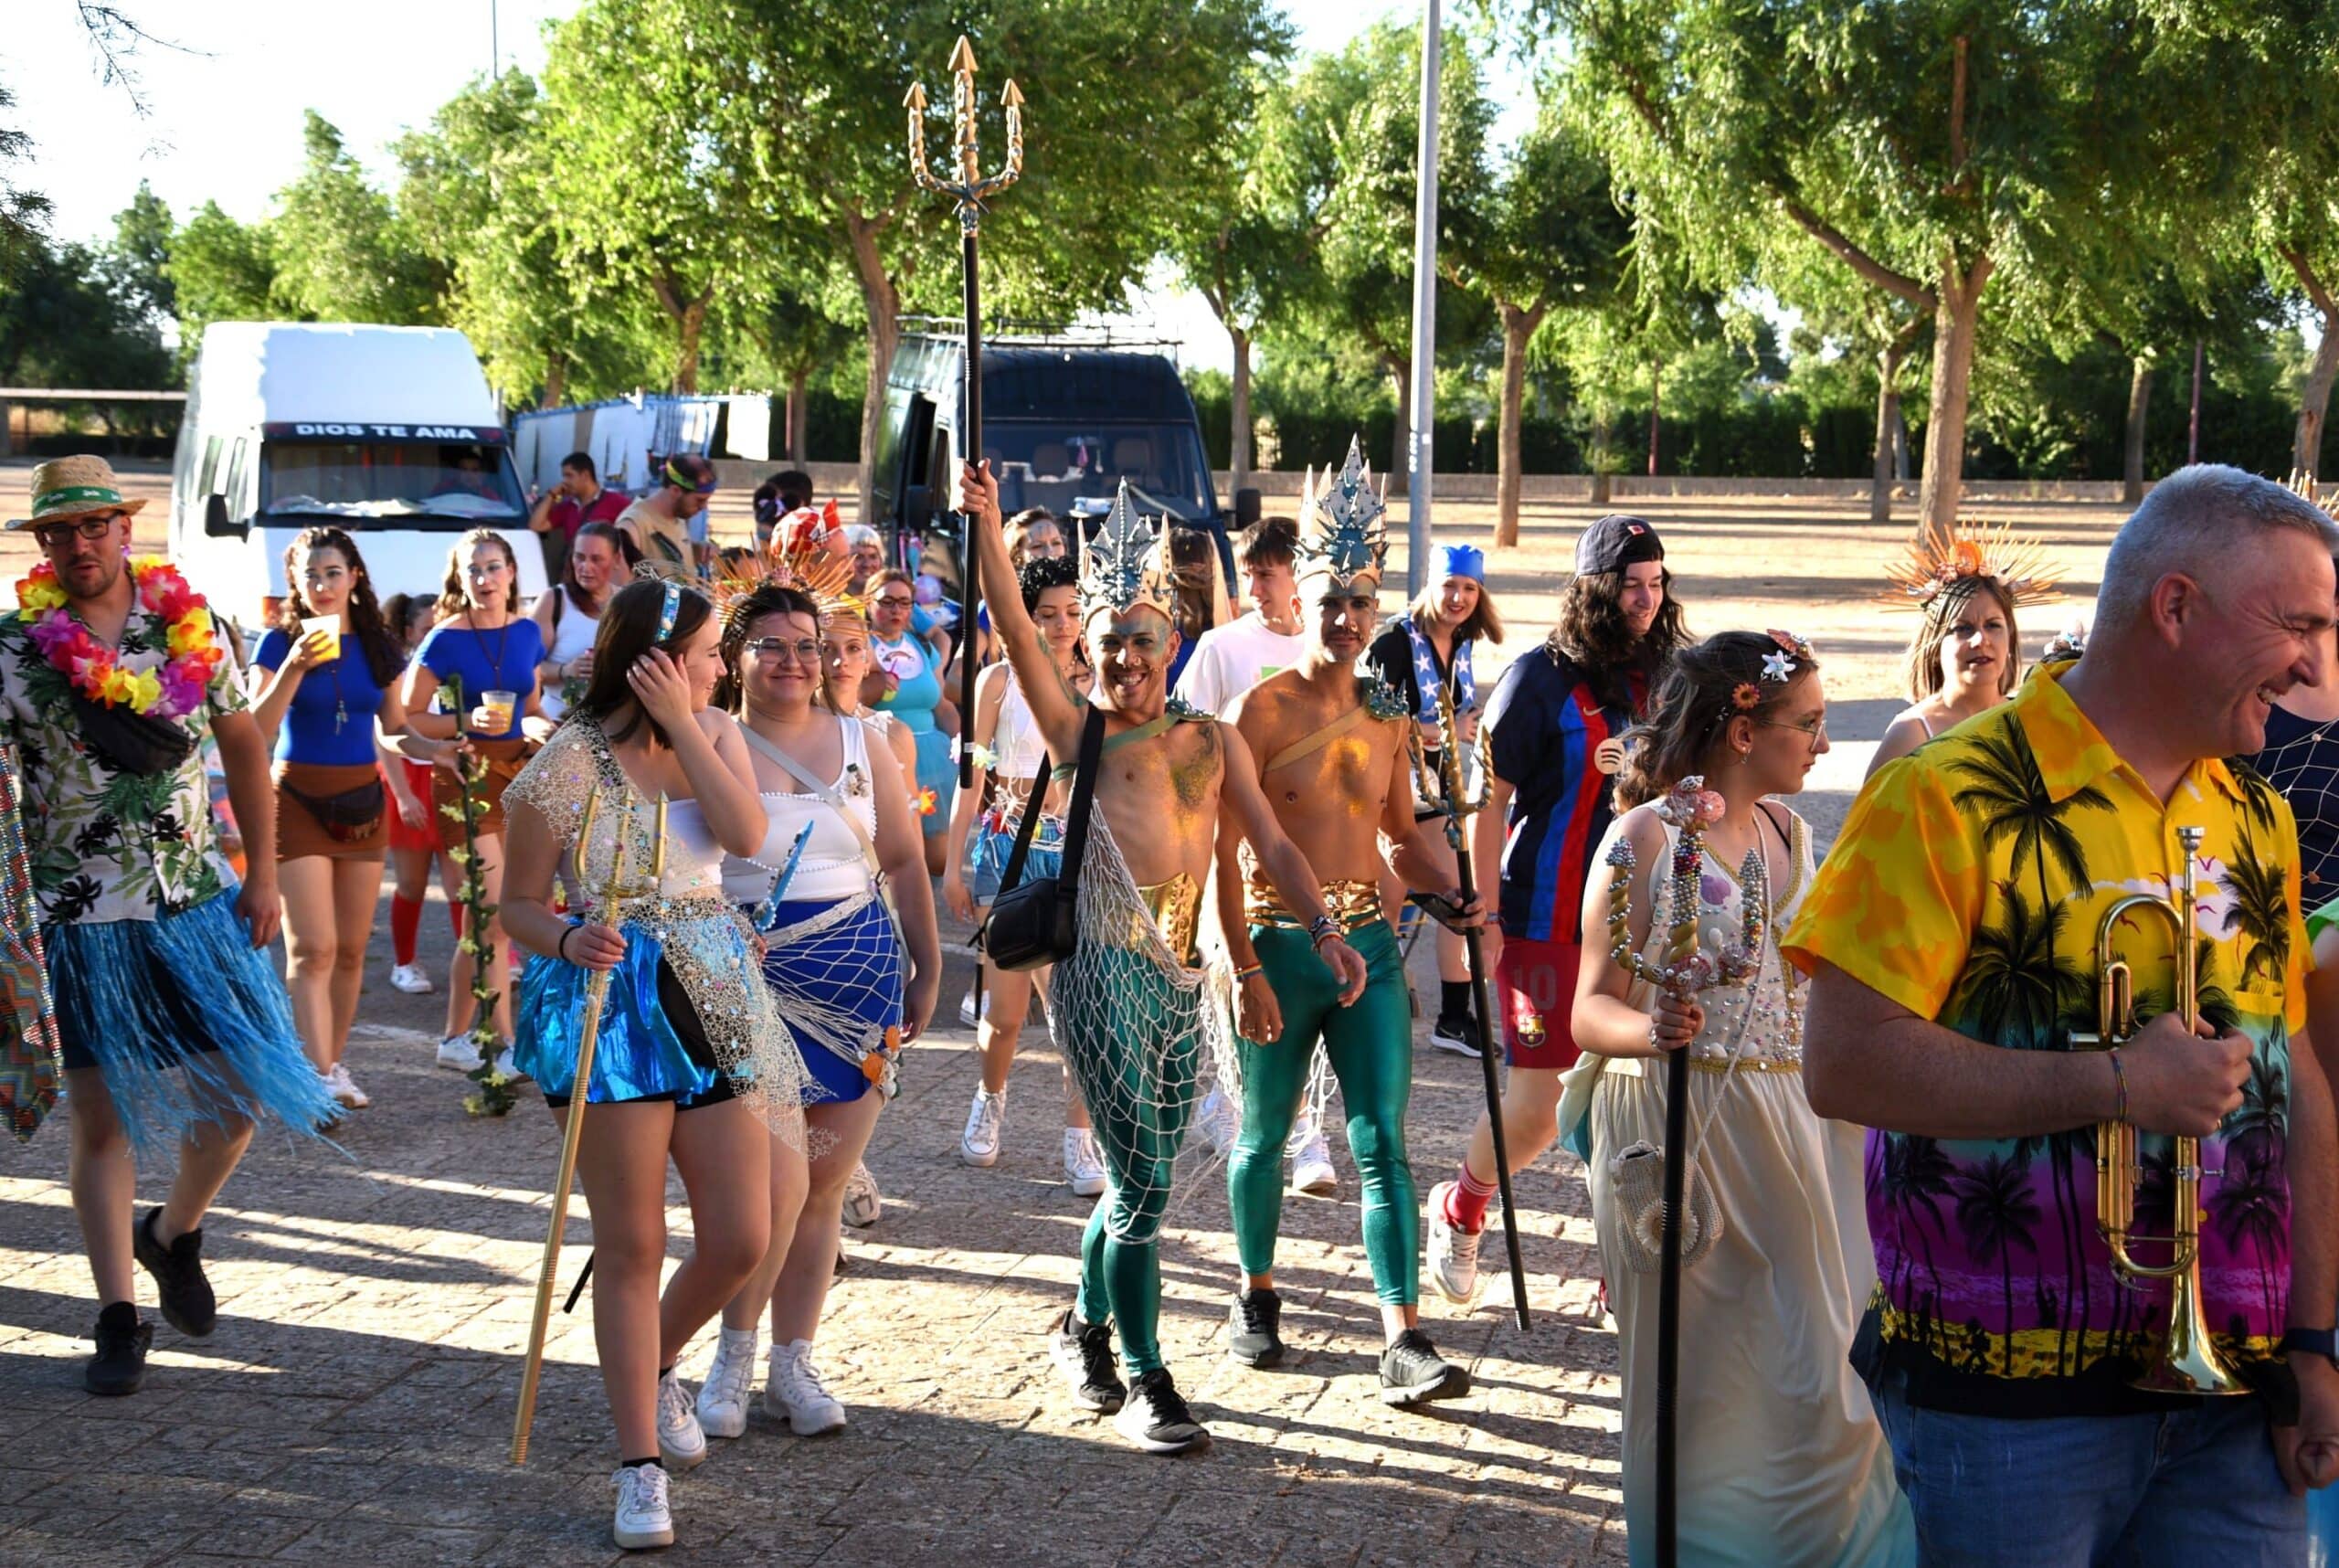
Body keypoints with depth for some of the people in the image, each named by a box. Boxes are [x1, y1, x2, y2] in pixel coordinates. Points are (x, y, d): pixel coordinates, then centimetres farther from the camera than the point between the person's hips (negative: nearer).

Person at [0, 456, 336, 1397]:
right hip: (77, 920, -2)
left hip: (195, 904, 3)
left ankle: (174, 1234, 30)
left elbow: (243, 748, 10)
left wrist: (262, 875, 5)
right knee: (100, 1113, 2)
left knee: (241, 1091, 2)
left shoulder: (190, 625, 3)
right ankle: (119, 1320, 12)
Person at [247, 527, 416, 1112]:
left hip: (362, 800, 4)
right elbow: (257, 730, -13)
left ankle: (334, 1063, 19)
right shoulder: (280, 642, -4)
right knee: (313, 948, -11)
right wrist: (293, 668, -24)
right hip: (299, 800, -4)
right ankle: (321, 1079, -17)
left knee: (352, 948, 7)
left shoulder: (378, 644, 7)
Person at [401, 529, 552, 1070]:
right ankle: (506, 1041, -4)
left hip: (517, 773, 5)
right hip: (466, 777, -5)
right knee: (496, 918, -9)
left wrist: (538, 727, -1)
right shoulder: (446, 640, -7)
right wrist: (467, 723, -20)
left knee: (489, 920, 7)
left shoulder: (526, 633, 8)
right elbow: (408, 719, -6)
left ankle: (458, 1036, 17)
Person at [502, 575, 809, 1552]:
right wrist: (569, 940, -23)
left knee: (741, 1241, 4)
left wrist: (683, 728, -14)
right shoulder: (568, 766, -8)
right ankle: (641, 1467, 10)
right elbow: (519, 904, -2)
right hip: (611, 1006, -5)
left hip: (715, 1003, 5)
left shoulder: (714, 732, 7)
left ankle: (653, 1363, 34)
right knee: (632, 1246, 0)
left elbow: (746, 835, -11)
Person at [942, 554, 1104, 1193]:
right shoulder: (1000, 681, 1)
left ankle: (1081, 1138, 4)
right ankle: (990, 1098, 31)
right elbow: (972, 775, 3)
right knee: (1006, 1009, 1)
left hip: (1079, 849, 1)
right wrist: (954, 864, 1)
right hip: (1009, 846, -1)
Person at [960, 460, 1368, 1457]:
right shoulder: (1077, 729, 4)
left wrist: (1322, 927, -2)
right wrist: (986, 525, -19)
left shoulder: (1212, 740, 15)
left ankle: (1086, 1327, 36)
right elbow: (1016, 633, -8)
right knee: (1141, 1179, -8)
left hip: (1179, 974, 5)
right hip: (1103, 966, -5)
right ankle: (1143, 1381, 1)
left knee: (1144, 1177, 13)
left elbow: (1269, 843, 12)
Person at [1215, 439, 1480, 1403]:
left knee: (1383, 1144, -4)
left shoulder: (1387, 717, 7)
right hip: (1278, 946, -3)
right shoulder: (1261, 710, -8)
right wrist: (1246, 969, -16)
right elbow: (1226, 852, -10)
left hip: (1369, 944, 3)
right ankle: (1256, 1298, 34)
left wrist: (1450, 891, 0)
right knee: (1264, 1139, 12)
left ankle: (1404, 1343, -7)